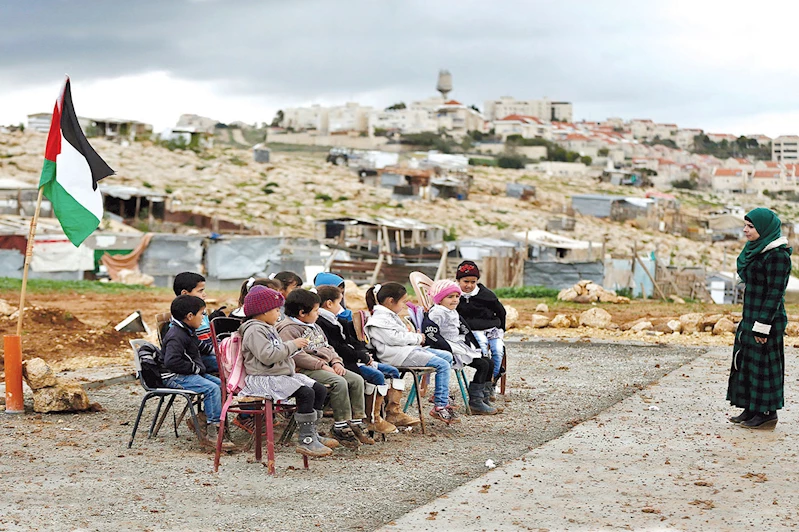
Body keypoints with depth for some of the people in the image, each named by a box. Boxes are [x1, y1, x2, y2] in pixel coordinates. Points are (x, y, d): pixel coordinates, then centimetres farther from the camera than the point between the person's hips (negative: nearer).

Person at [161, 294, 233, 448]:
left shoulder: (189, 332, 14)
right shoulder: (176, 336, -19)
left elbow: (199, 346, 36)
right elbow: (171, 361, -30)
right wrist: (195, 368, -23)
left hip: (192, 373, 11)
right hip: (176, 377, -11)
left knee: (221, 384, 4)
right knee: (212, 388, -26)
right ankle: (213, 431, -25)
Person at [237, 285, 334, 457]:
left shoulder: (268, 328, 21)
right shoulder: (254, 331, -14)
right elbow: (267, 356, -26)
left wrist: (295, 347, 13)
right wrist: (292, 345, -18)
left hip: (282, 374, 11)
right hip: (264, 379, -11)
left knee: (320, 390, 4)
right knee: (306, 393, -26)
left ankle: (312, 434, 12)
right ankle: (305, 440, -22)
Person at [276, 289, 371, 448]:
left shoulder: (314, 327, 23)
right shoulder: (288, 330, -9)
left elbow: (327, 347, 27)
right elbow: (297, 355, -20)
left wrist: (336, 362, 7)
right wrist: (322, 365, -21)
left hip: (326, 366, 10)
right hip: (306, 370, -10)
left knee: (356, 380, -5)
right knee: (339, 382, -30)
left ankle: (356, 422, -2)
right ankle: (340, 427, -24)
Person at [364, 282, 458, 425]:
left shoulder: (390, 315, 22)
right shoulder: (380, 319, -13)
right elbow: (396, 338, -21)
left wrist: (416, 337, 10)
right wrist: (417, 338, -8)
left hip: (409, 349, 11)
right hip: (400, 355, -11)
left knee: (448, 357, 12)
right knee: (443, 365, -20)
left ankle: (440, 395, 18)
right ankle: (440, 407, -19)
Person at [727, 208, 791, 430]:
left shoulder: (777, 255, -18)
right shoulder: (756, 250, 11)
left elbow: (775, 292, -20)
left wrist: (762, 325, -21)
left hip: (767, 319, -10)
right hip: (750, 318, 10)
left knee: (764, 364, -2)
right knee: (746, 361, 13)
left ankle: (768, 414, 7)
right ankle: (751, 410, 22)